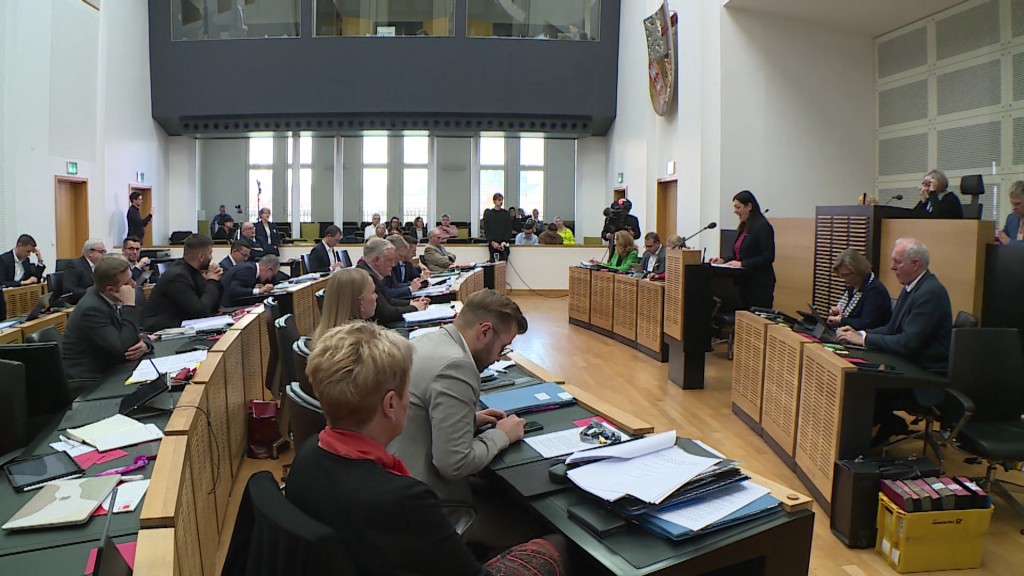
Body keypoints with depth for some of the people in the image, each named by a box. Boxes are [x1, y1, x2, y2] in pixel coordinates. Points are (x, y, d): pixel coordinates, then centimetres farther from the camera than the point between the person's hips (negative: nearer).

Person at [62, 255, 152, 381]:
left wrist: (144, 344, -16)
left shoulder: (112, 299, 0)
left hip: (107, 371, 7)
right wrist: (129, 306, -24)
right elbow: (124, 350, -25)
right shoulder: (91, 309, -22)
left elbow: (137, 332, 7)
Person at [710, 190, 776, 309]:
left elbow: (768, 257, -17)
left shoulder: (763, 227, -11)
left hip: (760, 284, -8)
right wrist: (723, 260, 7)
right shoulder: (743, 228, 14)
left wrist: (742, 264, -21)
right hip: (744, 282, 8)